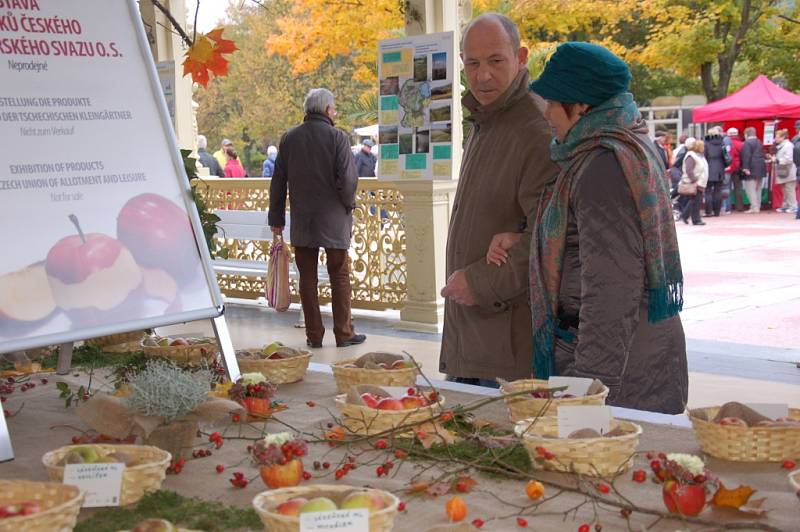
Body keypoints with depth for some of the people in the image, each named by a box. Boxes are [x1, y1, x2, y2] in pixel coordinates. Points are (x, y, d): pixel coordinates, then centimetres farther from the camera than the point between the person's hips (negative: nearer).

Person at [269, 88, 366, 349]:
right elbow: (348, 179, -14)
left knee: (307, 277, 8)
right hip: (333, 220, -3)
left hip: (301, 222, 3)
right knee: (339, 276, 6)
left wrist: (276, 218, 13)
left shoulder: (289, 138, 5)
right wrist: (348, 204, 5)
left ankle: (314, 335, 10)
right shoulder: (337, 137, -8)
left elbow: (278, 181, 7)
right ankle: (344, 333, 9)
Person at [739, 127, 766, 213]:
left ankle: (754, 207, -11)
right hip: (761, 168, 9)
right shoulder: (759, 142, 16)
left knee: (750, 189, -6)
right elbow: (762, 155, 21)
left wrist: (745, 168, -22)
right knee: (758, 189, 15)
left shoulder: (747, 143, -12)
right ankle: (758, 206, 19)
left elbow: (746, 156, -21)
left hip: (751, 169, -9)